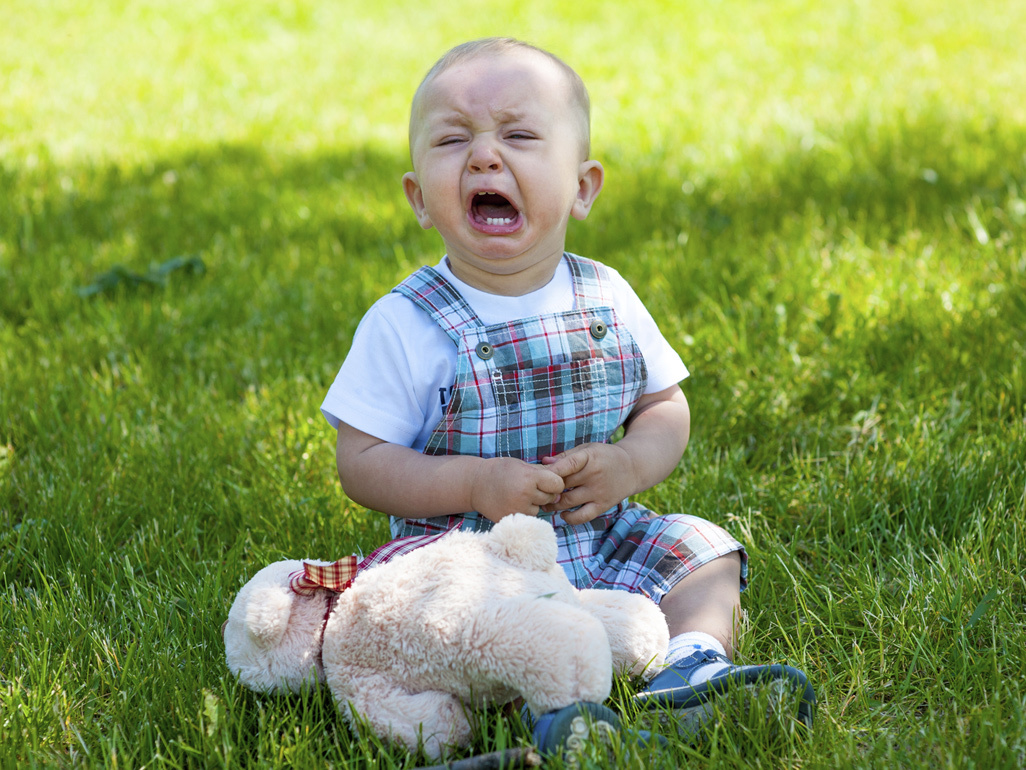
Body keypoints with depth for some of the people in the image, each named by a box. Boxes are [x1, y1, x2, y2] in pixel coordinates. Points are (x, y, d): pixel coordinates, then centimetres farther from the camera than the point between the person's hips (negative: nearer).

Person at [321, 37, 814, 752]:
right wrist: (476, 484, -22)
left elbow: (665, 407, 10)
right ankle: (555, 707, -37)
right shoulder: (405, 324, -10)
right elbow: (363, 461, -9)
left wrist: (627, 466, -12)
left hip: (598, 538, 4)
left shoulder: (607, 300, 1)